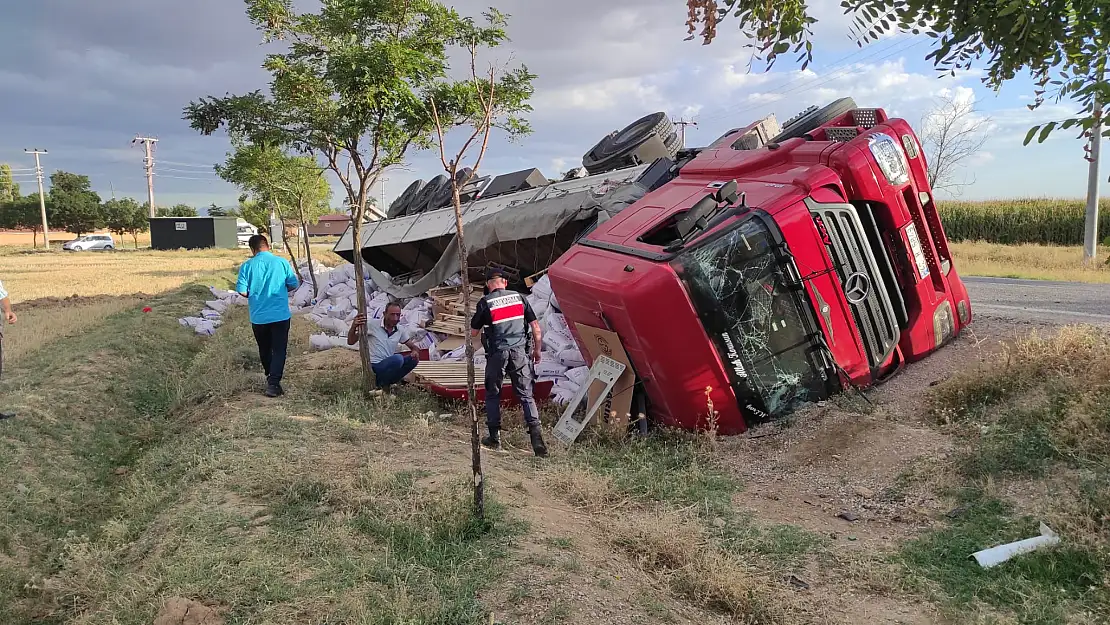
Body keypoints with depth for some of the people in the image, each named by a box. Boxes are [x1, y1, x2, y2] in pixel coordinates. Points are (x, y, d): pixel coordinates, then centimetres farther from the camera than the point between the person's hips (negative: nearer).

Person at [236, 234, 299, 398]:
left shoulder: (247, 266, -6)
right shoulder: (282, 262, -5)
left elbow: (242, 291, -7)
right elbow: (294, 285, 0)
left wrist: (254, 294, 14)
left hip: (258, 317, 1)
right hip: (280, 315, -1)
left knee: (264, 350, 19)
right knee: (279, 350, 4)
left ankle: (271, 379, 34)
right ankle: (273, 384, -7)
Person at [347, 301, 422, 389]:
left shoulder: (400, 330, 8)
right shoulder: (373, 326, -7)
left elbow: (413, 347, 13)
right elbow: (350, 342, -7)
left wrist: (415, 351, -14)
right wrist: (353, 326, -27)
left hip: (390, 367, 6)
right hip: (374, 368, -6)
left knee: (413, 359, -16)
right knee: (398, 358, -32)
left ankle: (386, 383, -4)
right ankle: (381, 385, -11)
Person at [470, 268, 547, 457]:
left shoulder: (485, 302, -3)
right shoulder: (519, 297, 5)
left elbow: (473, 332, 4)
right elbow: (535, 326, 7)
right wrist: (537, 350, 18)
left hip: (497, 353, -2)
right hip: (520, 352, 2)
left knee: (492, 395, 14)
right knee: (526, 395, 5)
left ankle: (495, 437, 17)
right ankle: (535, 432, -9)